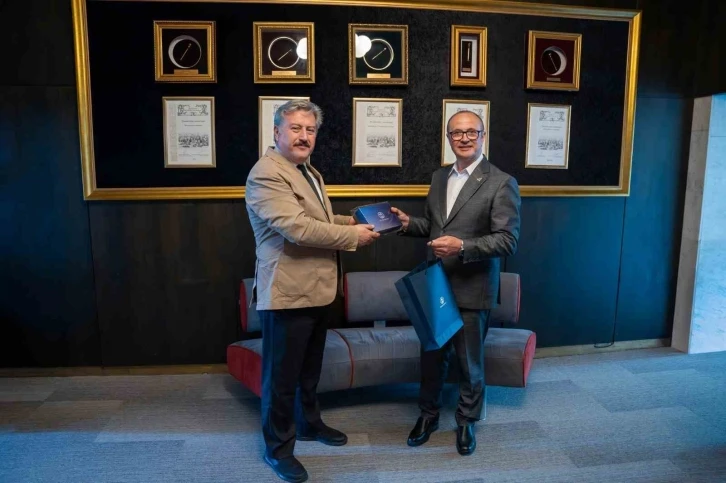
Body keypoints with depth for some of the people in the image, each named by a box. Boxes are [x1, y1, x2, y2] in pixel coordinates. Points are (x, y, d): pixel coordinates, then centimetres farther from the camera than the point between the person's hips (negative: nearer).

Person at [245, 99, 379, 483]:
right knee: (282, 374, 6)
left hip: (316, 290, 10)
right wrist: (353, 236, -19)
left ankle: (309, 423, 43)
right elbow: (297, 227, -27)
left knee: (310, 368, 24)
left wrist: (353, 220, 9)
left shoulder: (309, 172, 15)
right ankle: (278, 447, 25)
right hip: (286, 293, -9)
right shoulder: (266, 173, -18)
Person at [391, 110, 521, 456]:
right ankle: (428, 414, 39)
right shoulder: (439, 177, 9)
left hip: (471, 289, -5)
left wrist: (463, 246, -28)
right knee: (431, 354, 18)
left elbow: (508, 240, -16)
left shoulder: (501, 183, -10)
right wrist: (408, 223, -5)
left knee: (470, 362, 12)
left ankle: (467, 421, 35)